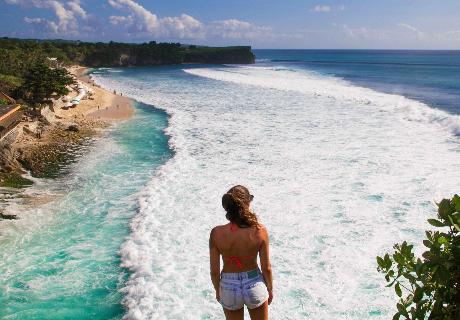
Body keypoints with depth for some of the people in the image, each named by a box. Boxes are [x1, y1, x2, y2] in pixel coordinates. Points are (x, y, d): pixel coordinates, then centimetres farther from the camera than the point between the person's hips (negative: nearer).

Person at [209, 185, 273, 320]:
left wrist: (218, 291, 9)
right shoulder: (260, 231, -21)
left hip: (229, 287, 1)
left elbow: (214, 271, -10)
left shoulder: (216, 233, -20)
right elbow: (266, 268, -10)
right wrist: (270, 288, 9)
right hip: (254, 285, 0)